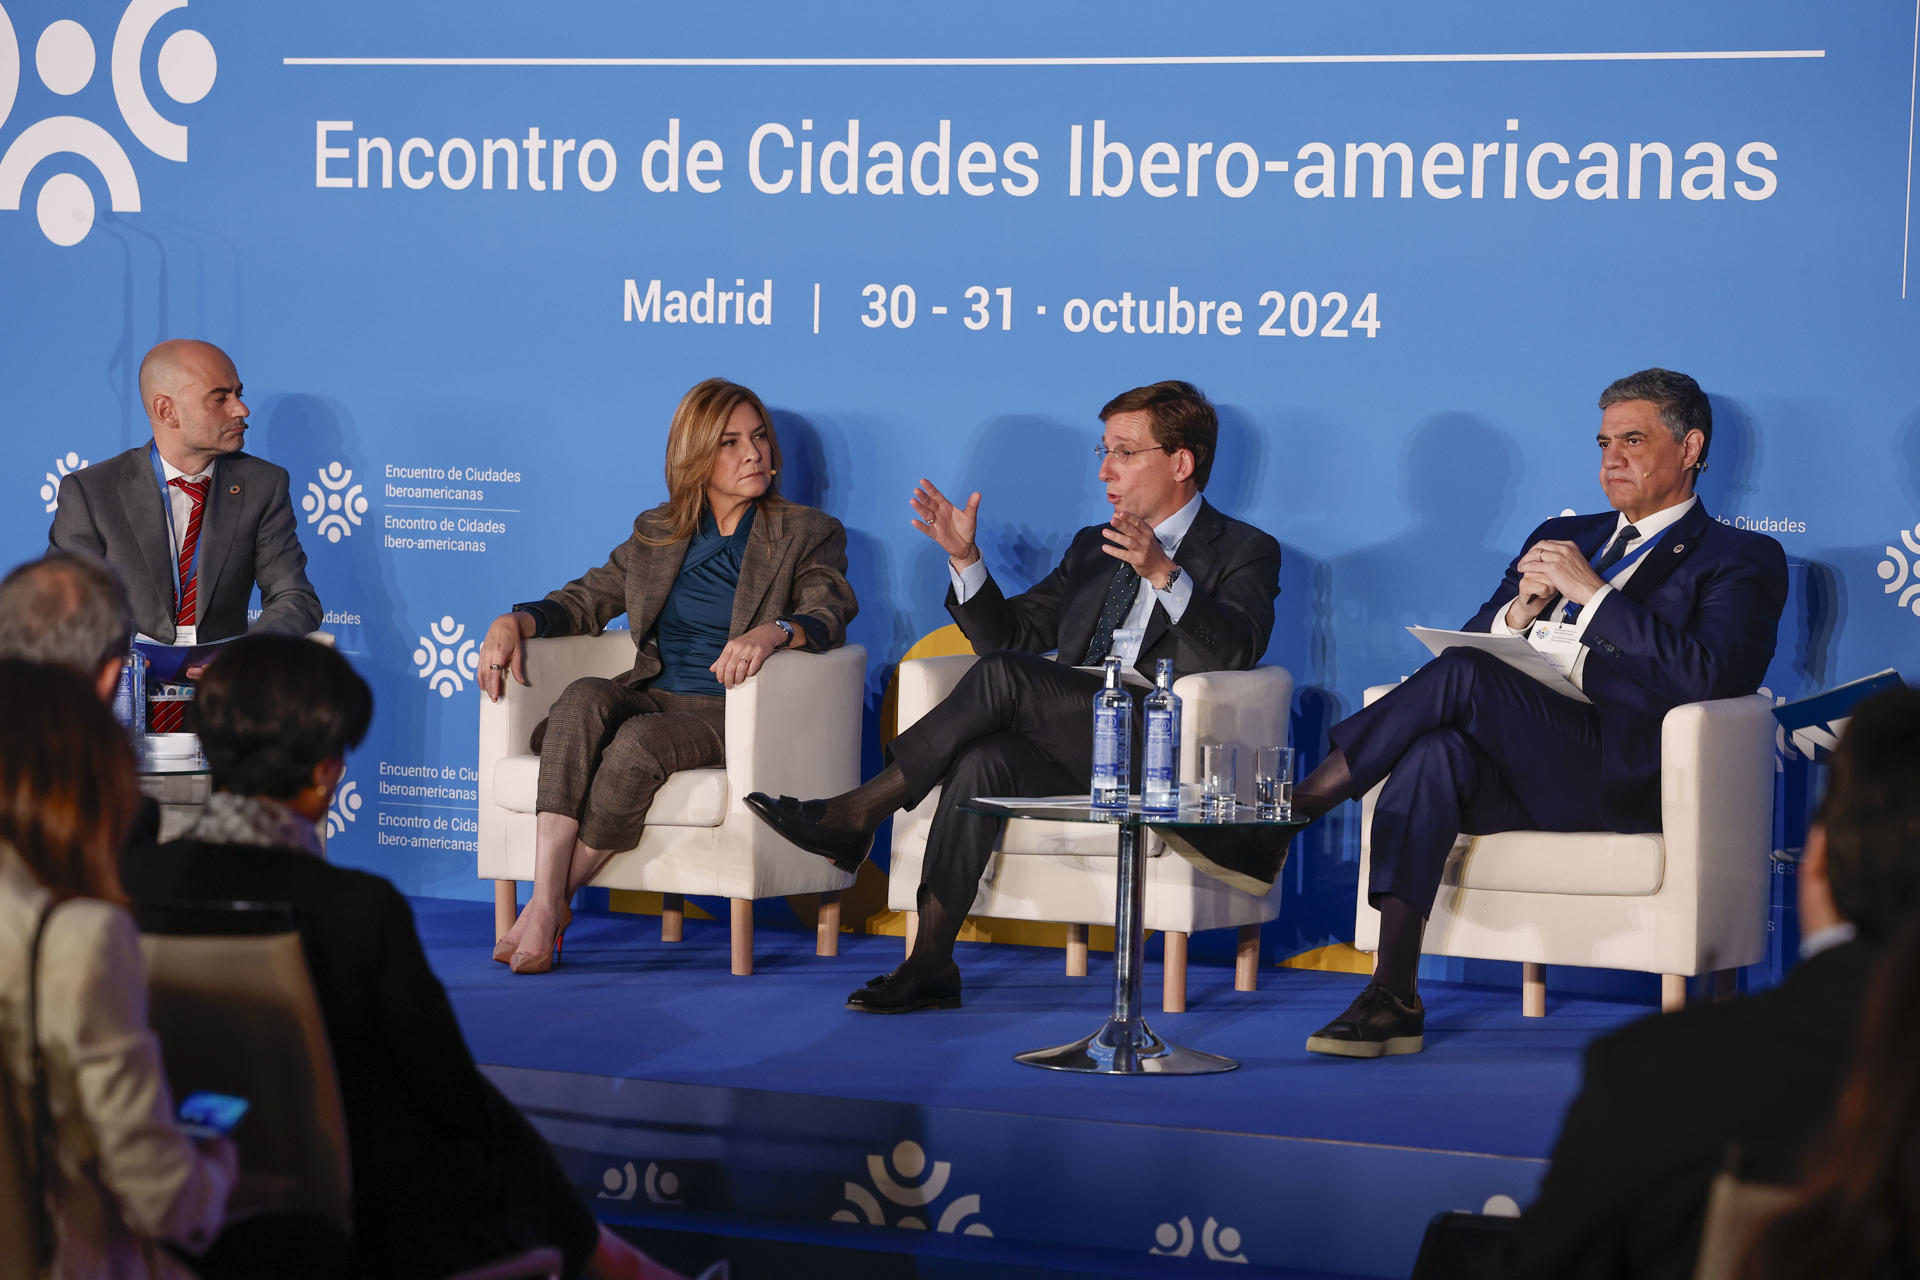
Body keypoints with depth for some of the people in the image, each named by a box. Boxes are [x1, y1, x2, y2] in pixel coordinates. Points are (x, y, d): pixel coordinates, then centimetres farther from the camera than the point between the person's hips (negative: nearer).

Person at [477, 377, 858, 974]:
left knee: (640, 742, -35)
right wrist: (516, 621, 0)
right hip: (653, 697, 4)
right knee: (584, 698, -32)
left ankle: (552, 903, -24)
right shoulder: (656, 532, 21)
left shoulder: (809, 534, 9)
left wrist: (773, 631, -32)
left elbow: (830, 614, -8)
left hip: (733, 713, -4)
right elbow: (586, 600, 21)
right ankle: (544, 903, -40)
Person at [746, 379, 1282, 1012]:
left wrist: (1163, 573, -30)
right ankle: (929, 966, -33)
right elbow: (1009, 632, 25)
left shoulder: (1243, 552, 7)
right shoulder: (1093, 547, 28)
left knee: (1002, 675, -27)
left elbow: (1237, 652, -14)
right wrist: (966, 558, 8)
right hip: (1070, 742, 6)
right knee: (984, 761, -31)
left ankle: (856, 813, -21)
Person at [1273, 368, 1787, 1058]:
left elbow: (1707, 677, -8)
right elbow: (1473, 644, 24)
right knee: (1438, 750, -31)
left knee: (1462, 675, -27)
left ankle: (1296, 806, -17)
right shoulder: (1561, 536, 29)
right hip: (1516, 782, 5)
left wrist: (1591, 592, -7)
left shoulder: (1743, 560, 11)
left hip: (1619, 779, -5)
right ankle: (1392, 995, -35)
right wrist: (1521, 607, 1)